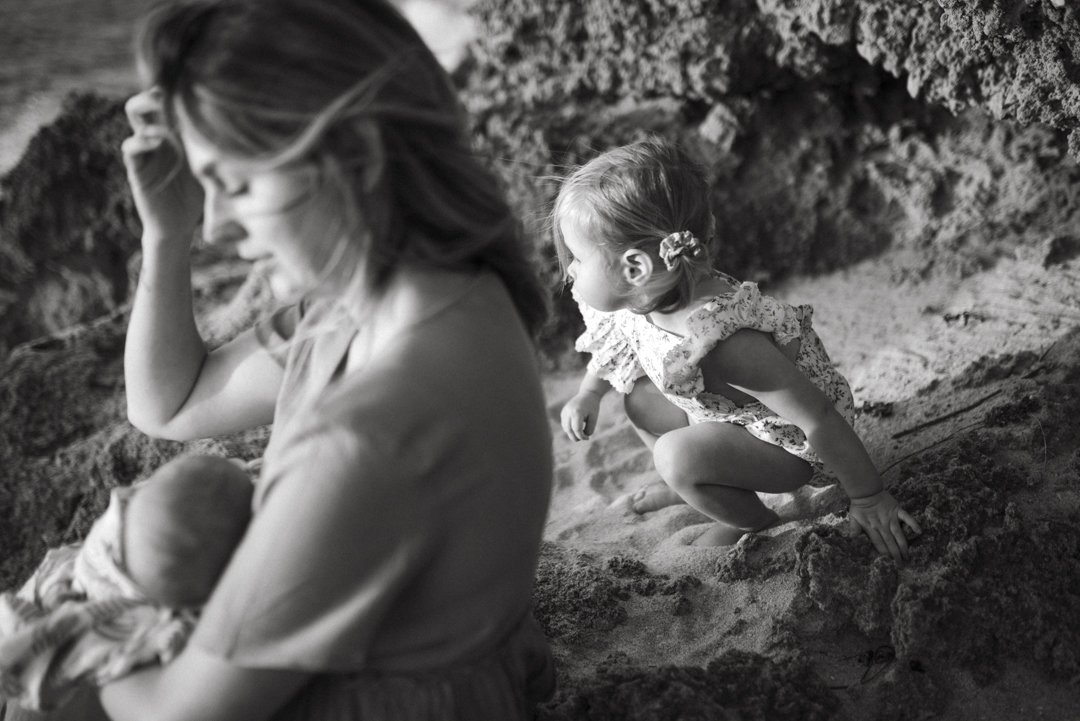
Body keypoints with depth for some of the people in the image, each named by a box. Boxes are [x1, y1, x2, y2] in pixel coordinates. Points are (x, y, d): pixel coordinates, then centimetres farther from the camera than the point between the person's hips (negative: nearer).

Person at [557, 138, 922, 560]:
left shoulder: (724, 345, -42)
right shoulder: (644, 298, -15)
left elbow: (819, 419, -35)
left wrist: (868, 499, -27)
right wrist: (588, 394, 16)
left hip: (793, 445, -8)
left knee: (678, 455, -28)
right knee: (642, 399, 9)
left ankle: (755, 524, 0)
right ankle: (691, 486, 31)